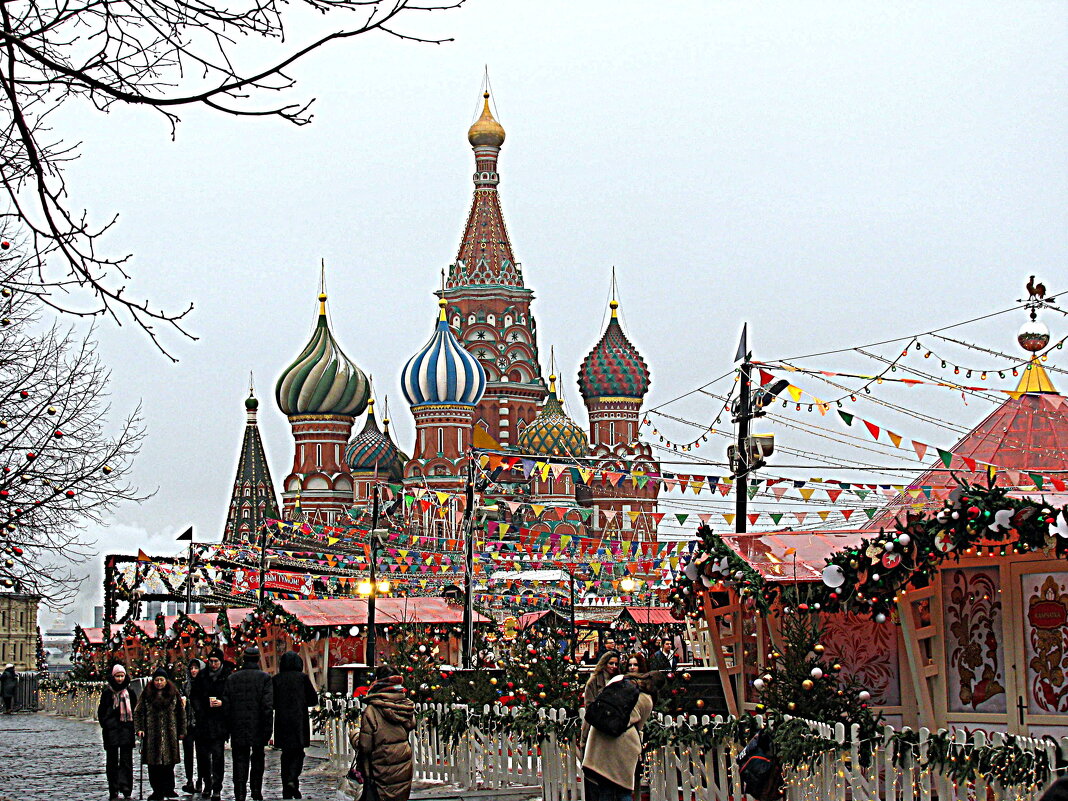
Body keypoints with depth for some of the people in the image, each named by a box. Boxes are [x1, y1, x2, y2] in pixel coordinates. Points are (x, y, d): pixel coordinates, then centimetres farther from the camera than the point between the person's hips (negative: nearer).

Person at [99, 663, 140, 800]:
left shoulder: (130, 691, 8)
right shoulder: (107, 692, 4)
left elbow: (135, 710, 14)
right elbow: (101, 711, 8)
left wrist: (133, 725, 4)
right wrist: (105, 725, -2)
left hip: (126, 730, 1)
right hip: (111, 730, -1)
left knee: (126, 761, -3)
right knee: (112, 761, 3)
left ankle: (126, 789, -5)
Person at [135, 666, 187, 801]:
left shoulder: (174, 693, 7)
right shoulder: (146, 694, 6)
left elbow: (181, 713, 10)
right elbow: (138, 712, 7)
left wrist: (181, 731, 7)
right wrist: (139, 728, -5)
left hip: (170, 733, 0)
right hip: (151, 733, 0)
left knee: (169, 764, 1)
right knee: (154, 764, -2)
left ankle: (168, 789, 11)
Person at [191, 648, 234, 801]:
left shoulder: (229, 676, -3)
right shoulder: (202, 675, 8)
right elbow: (195, 695, 14)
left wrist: (222, 703, -15)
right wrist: (199, 710, 0)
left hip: (220, 721, -4)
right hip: (203, 720, 4)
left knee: (218, 754, -8)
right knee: (205, 754, 10)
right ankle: (207, 784, 25)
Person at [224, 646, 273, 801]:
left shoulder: (232, 678, 2)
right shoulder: (264, 678, -5)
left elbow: (225, 706, 2)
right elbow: (268, 706, -11)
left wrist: (228, 728, 8)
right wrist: (268, 731, -7)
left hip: (238, 730, 1)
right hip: (257, 729, -1)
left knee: (240, 762, 5)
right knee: (257, 761, 15)